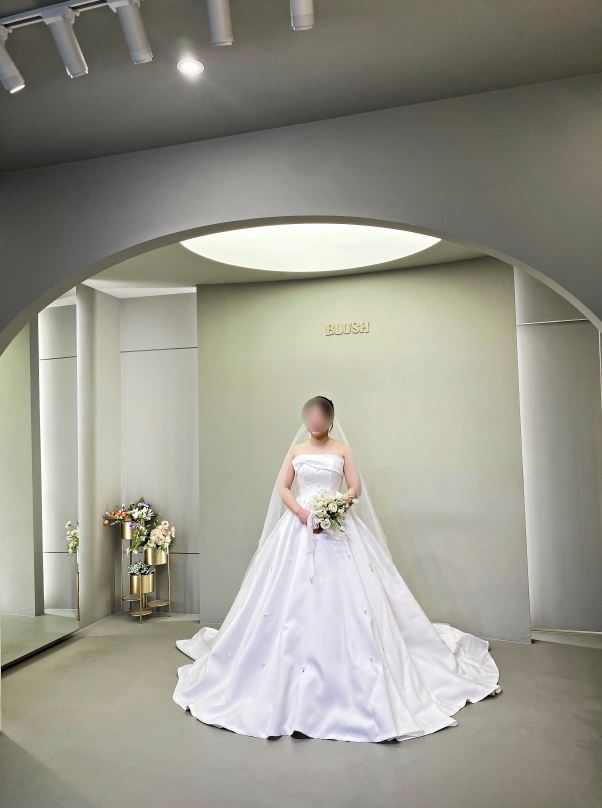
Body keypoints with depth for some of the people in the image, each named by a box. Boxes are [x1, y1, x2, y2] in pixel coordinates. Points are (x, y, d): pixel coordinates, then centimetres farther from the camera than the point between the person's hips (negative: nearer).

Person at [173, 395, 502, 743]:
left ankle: (348, 679, 8)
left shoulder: (342, 449, 6)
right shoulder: (296, 450, 10)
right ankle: (292, 672, 14)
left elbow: (356, 488, -1)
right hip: (299, 526, 2)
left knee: (343, 595, -5)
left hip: (336, 527, -1)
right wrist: (302, 513, -13)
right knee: (292, 596, 0)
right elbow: (282, 488, 4)